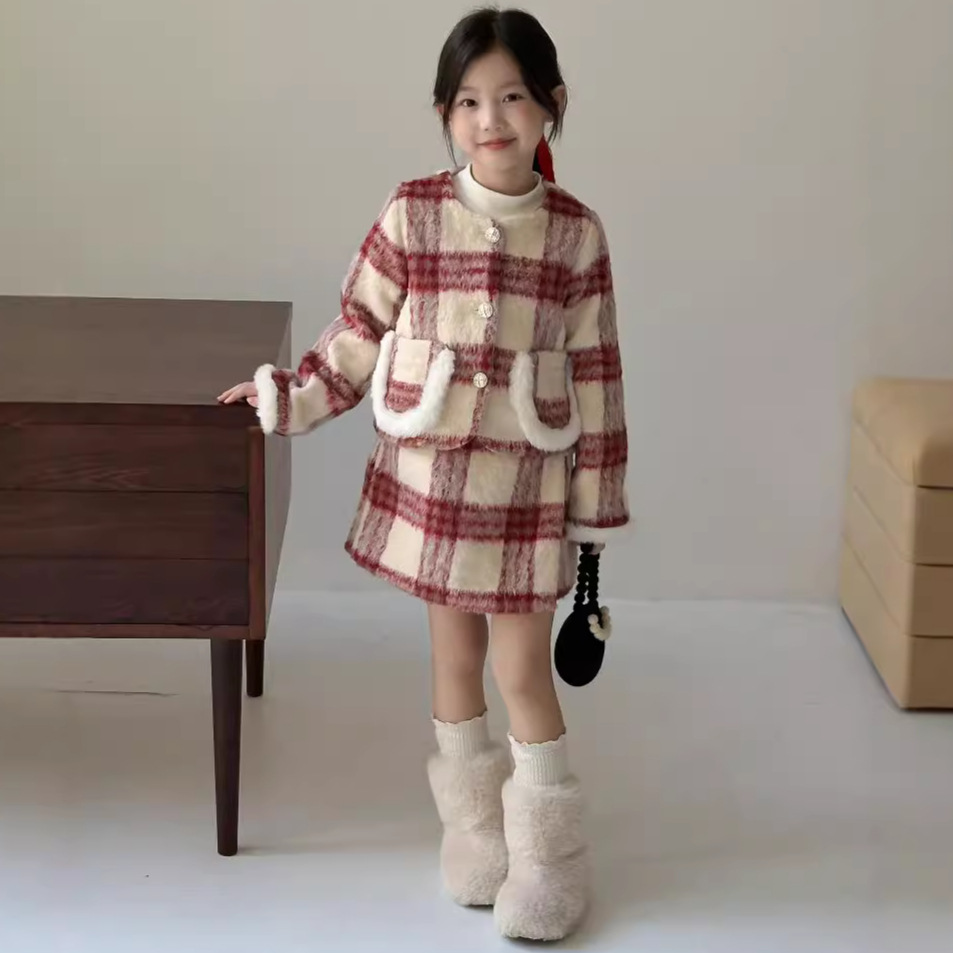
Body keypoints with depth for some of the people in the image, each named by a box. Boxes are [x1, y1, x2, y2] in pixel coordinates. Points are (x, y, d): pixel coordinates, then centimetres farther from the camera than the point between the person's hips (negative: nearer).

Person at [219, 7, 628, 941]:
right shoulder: (411, 215, -5)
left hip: (525, 476, -1)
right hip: (426, 466, 1)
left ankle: (546, 860, 16)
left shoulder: (576, 232, -5)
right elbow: (359, 335, 4)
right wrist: (288, 398, -3)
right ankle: (475, 831, 28)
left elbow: (594, 372, -1)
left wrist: (596, 497, 0)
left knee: (522, 666, 1)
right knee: (454, 655, 11)